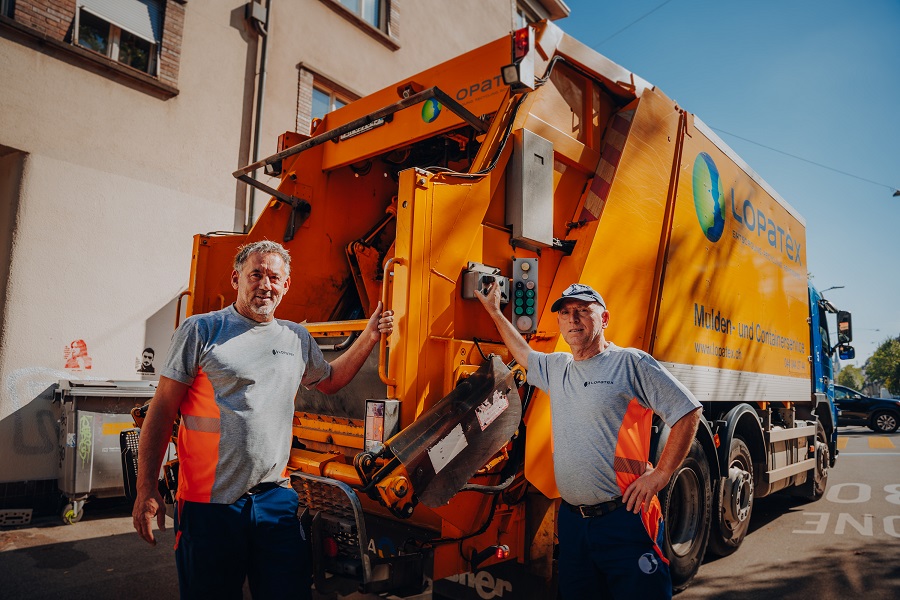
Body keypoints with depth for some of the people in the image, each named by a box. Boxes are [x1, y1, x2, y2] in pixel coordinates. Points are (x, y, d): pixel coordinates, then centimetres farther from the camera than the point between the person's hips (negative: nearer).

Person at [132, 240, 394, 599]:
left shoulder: (298, 338, 10)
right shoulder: (201, 330, -3)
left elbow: (329, 381, 27)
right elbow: (162, 410, -3)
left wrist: (370, 337, 17)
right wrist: (147, 490, -8)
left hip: (276, 498, 4)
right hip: (210, 502, -3)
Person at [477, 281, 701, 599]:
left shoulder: (631, 363, -7)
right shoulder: (556, 367, 11)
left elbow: (689, 412, -6)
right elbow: (524, 354, 31)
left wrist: (660, 475, -11)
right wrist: (494, 311, 33)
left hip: (623, 517, -6)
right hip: (572, 519, 6)